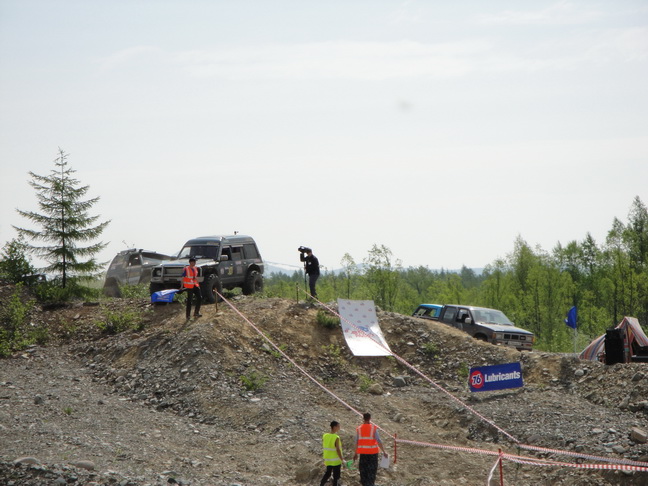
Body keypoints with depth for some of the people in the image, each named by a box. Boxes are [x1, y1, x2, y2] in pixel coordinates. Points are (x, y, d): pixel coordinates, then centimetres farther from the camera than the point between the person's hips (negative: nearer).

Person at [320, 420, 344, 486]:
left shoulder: (325, 436, 0)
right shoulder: (336, 438, -18)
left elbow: (323, 448, 7)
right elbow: (338, 450, -19)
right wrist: (342, 460, -11)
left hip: (327, 460, 6)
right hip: (336, 461, -6)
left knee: (327, 474, 19)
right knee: (336, 476, 4)